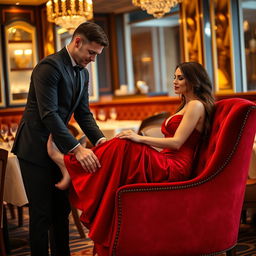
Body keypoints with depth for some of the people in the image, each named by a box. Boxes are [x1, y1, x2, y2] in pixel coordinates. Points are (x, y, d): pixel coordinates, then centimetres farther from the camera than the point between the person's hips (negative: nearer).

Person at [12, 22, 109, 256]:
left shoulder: (83, 73, 9)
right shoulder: (50, 66, -18)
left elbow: (83, 113, 10)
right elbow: (49, 114, -26)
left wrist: (99, 139, -8)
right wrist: (77, 149, -32)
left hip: (58, 148, 8)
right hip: (35, 149, -8)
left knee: (62, 210, 14)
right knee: (42, 213, -2)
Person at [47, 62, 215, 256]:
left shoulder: (196, 105, -4)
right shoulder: (186, 105, 27)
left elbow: (176, 143, -15)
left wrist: (140, 138, -21)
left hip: (175, 169, -10)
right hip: (165, 165, 10)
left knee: (125, 146, -26)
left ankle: (68, 162, -18)